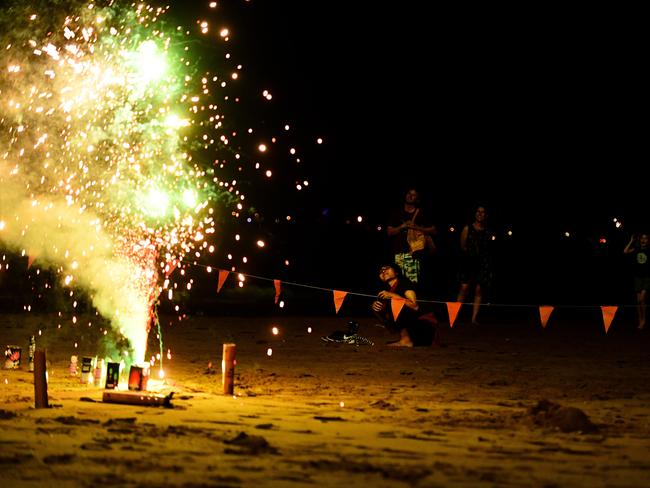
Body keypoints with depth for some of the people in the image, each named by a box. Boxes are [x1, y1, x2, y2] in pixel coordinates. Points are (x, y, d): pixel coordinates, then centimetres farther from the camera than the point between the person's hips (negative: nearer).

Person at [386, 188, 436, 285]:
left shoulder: (421, 214, 14)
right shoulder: (396, 213, 19)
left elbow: (433, 230, 10)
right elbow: (389, 232, 15)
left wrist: (416, 227, -4)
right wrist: (402, 226, -3)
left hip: (414, 251, -2)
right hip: (399, 252, 2)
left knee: (413, 282, -14)